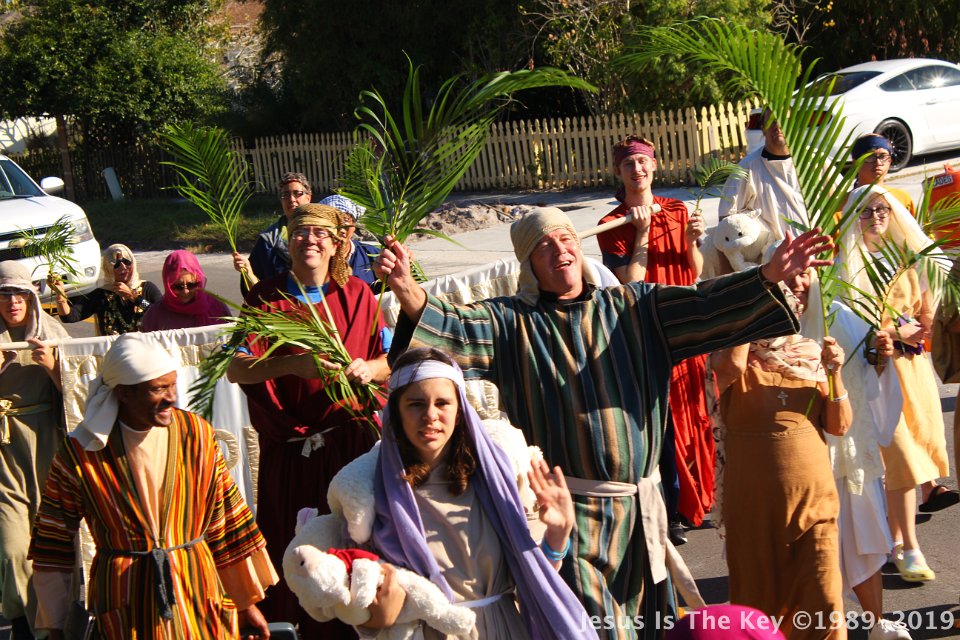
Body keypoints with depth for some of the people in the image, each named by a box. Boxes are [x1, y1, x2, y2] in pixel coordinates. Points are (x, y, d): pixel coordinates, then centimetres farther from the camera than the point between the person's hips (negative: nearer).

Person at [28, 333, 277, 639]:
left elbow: (227, 525, 5)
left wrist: (246, 603, 8)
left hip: (200, 602, 2)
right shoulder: (81, 453, -8)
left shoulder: (197, 435, -2)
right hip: (123, 614, -2)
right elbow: (53, 544, 1)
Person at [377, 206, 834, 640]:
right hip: (570, 511, -3)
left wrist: (769, 276, -15)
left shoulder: (633, 307, 9)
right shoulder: (510, 323, 2)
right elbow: (450, 328, -14)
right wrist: (405, 287, -34)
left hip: (639, 508, 4)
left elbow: (703, 307, -1)